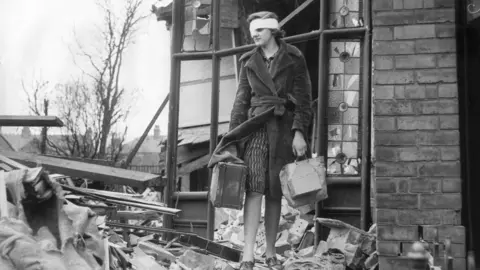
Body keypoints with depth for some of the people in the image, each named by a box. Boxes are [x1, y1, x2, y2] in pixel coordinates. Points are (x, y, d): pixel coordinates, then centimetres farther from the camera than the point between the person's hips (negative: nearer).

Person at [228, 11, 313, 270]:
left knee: (275, 192, 3)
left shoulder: (293, 59, 3)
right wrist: (232, 134, 5)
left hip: (283, 129, -1)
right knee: (254, 189, -12)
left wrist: (299, 132, -11)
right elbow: (241, 99, 12)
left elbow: (303, 98, 0)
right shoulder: (249, 61, 11)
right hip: (255, 127, 1)